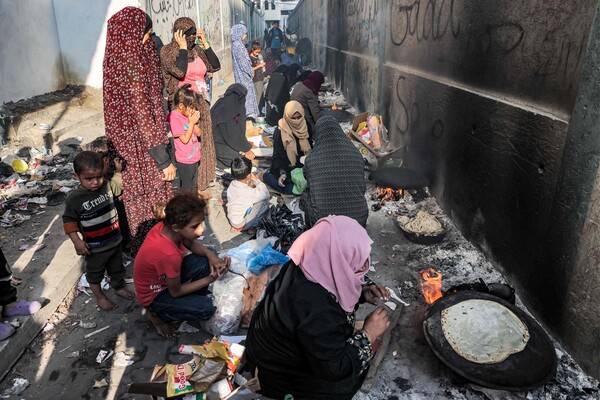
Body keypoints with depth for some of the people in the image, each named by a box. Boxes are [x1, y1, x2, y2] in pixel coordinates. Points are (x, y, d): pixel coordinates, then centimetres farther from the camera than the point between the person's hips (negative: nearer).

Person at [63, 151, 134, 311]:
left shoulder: (107, 186, -10)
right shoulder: (74, 199, -22)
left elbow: (118, 185, 14)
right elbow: (69, 221, -12)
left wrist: (118, 170, 0)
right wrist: (77, 241, -18)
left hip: (115, 241, 4)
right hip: (95, 248, -4)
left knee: (117, 268, 26)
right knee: (95, 273, 19)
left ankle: (119, 287, 51)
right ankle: (100, 297, 41)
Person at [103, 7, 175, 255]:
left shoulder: (115, 61, 3)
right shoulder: (134, 66, -22)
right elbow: (144, 117, -23)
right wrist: (164, 161, -18)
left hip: (125, 144, 8)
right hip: (143, 151, -8)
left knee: (137, 198, 21)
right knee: (152, 205, 7)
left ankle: (138, 247, 38)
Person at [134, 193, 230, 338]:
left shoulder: (165, 226, -20)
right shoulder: (168, 254, -40)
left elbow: (191, 243, 2)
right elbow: (176, 292, -22)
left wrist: (210, 255, -17)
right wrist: (209, 279, -16)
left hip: (165, 276, 7)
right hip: (154, 294, -7)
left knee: (206, 262, -8)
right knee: (206, 308, -16)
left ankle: (194, 300, 13)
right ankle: (157, 314, 5)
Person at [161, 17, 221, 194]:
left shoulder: (197, 49, 8)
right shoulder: (168, 51, -10)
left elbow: (215, 66, 2)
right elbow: (179, 71, -27)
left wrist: (205, 43, -2)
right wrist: (182, 47, -17)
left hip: (201, 105, 7)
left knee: (202, 144, 13)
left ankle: (200, 185, 28)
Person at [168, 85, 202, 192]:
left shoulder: (188, 114, 4)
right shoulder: (174, 118, -19)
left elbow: (199, 133, 6)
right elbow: (185, 139, -21)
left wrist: (194, 122, -10)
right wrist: (191, 122, -17)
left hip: (194, 158, 8)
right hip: (184, 161, -8)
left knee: (194, 183, 22)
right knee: (186, 187, 4)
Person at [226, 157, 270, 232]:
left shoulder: (232, 184, -7)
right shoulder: (247, 192, -30)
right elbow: (266, 194, -18)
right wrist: (257, 181, -12)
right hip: (241, 225, -8)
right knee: (264, 201, -10)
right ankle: (253, 226, -1)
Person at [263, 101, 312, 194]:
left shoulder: (306, 126, -1)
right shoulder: (280, 131, -16)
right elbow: (278, 156, -18)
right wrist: (282, 173, -34)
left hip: (303, 166, 5)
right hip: (286, 168, -5)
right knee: (289, 189, -25)